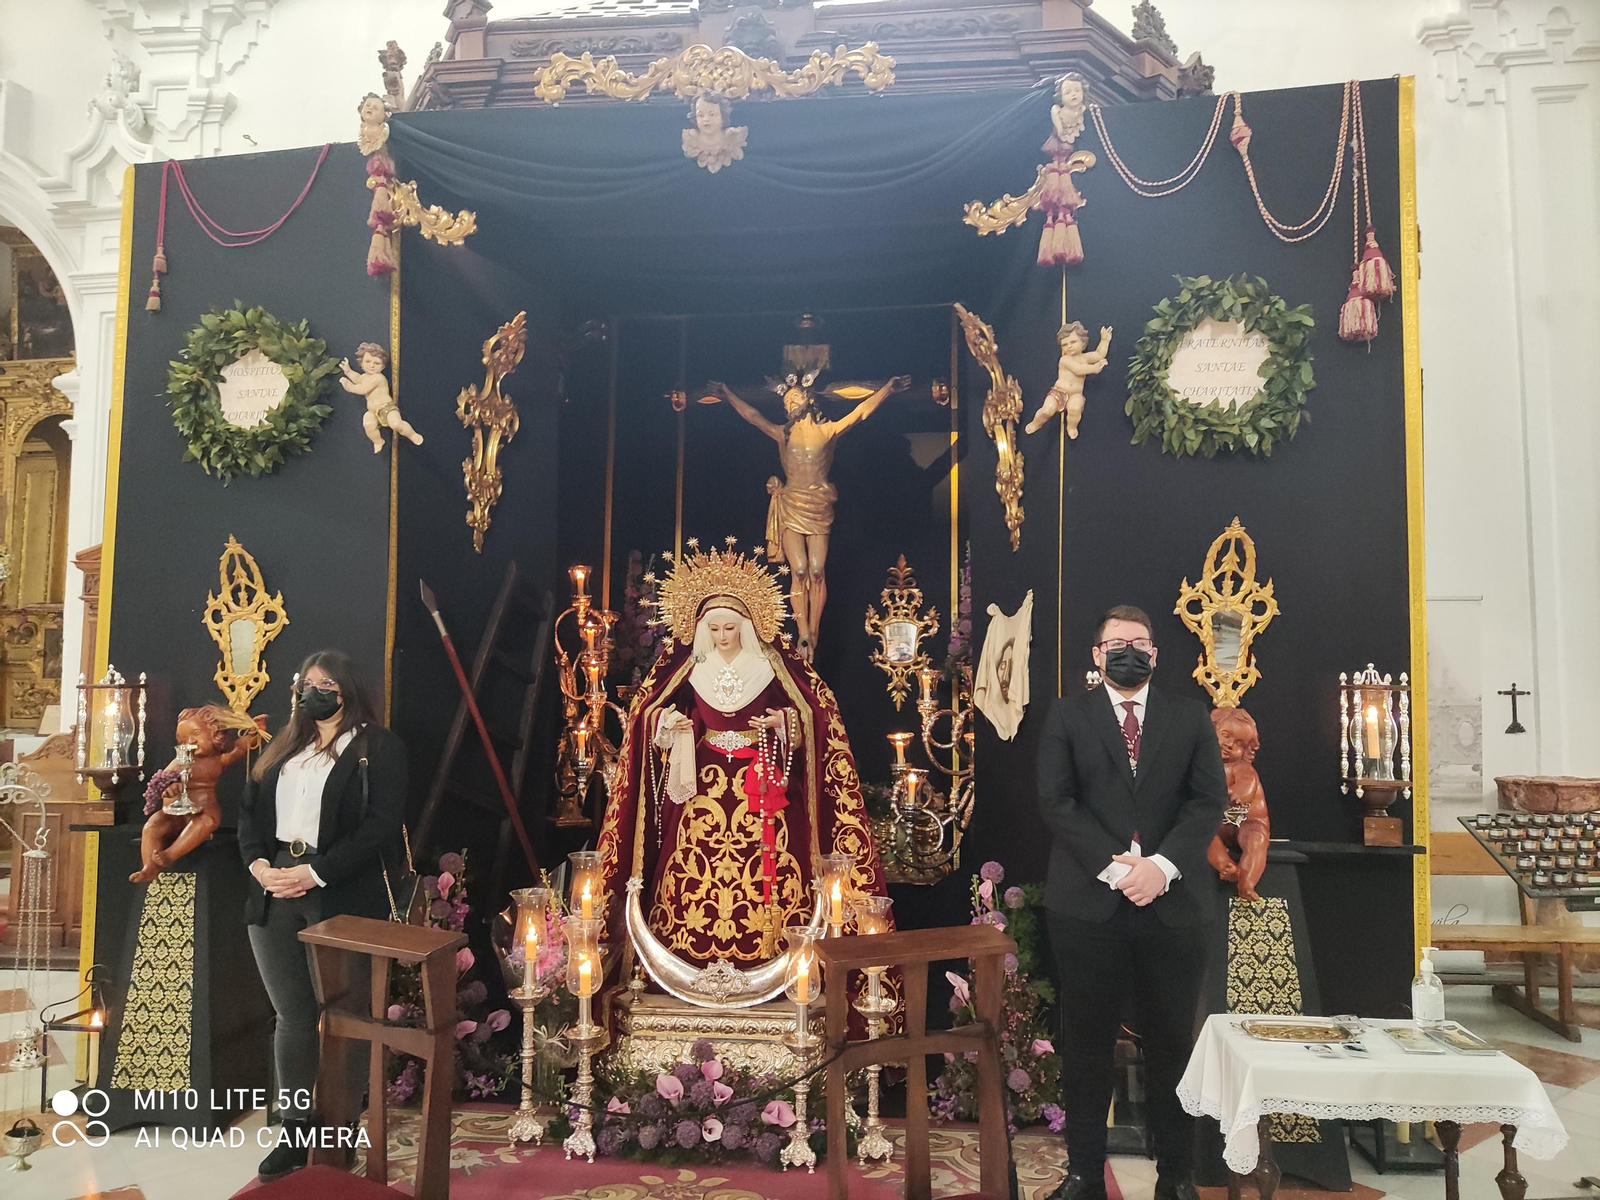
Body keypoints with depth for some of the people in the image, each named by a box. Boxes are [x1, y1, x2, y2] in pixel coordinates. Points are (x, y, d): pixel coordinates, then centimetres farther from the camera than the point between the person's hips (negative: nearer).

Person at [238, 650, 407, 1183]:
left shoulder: (378, 747, -3)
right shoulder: (283, 748, 18)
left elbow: (379, 826, -12)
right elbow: (250, 809, 14)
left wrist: (316, 873, -18)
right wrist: (258, 863, -5)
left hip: (341, 896, -5)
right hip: (275, 894, 6)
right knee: (292, 1017, 14)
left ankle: (340, 1133, 18)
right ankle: (296, 1129, 27)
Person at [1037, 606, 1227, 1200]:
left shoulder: (1191, 717, 9)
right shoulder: (1067, 716, 5)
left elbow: (1209, 800, 0)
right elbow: (1056, 802, -3)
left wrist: (1160, 865, -13)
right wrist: (1113, 866, -14)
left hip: (1172, 903, 1)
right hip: (1087, 902, -1)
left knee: (1172, 1041, 8)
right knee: (1086, 1042, 7)